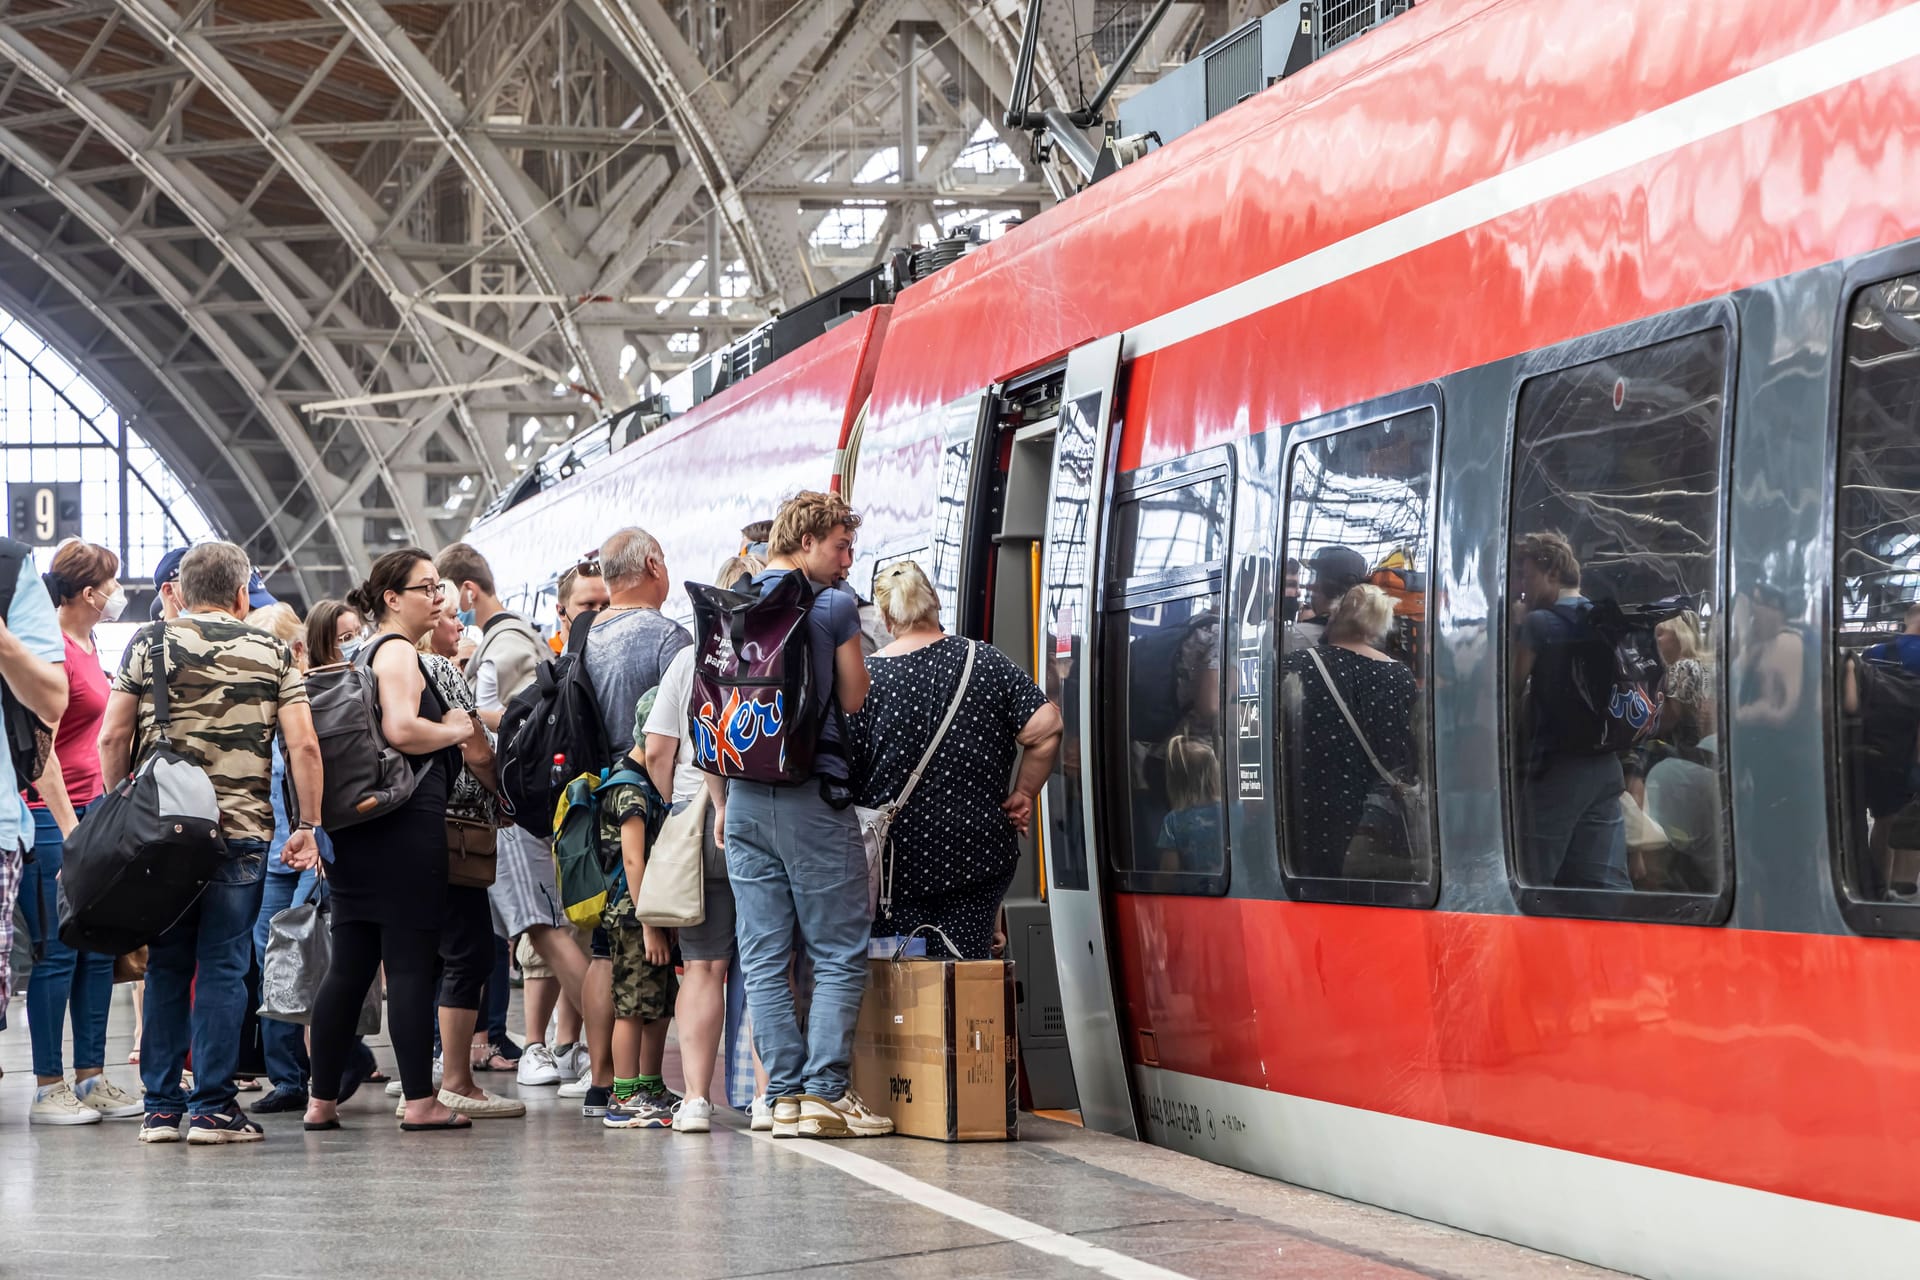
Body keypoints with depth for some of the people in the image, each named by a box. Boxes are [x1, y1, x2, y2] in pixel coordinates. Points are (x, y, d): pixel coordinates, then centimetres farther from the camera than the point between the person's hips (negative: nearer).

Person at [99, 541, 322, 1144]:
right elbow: (303, 746, -4)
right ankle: (212, 1107, 1)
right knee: (223, 967, 3)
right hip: (241, 831, -2)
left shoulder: (149, 644, 5)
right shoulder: (272, 653, 3)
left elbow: (112, 739, 2)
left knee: (166, 968, 10)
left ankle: (161, 1109, 11)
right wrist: (308, 827, 3)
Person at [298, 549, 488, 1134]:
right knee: (411, 963, -6)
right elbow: (401, 730, -22)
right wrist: (460, 731, -8)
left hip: (356, 831, 9)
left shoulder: (362, 654, 20)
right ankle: (421, 1101, -4)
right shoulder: (398, 652, -8)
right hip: (406, 825, -9)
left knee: (349, 966, 10)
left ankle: (322, 1099, 11)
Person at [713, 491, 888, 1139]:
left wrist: (723, 804, 17)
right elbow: (857, 702, 0)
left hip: (745, 798, 5)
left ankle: (785, 1096, 5)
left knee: (763, 958, 6)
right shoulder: (833, 607, -6)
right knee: (838, 954, 1)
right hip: (815, 798, -5)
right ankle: (826, 1092, -5)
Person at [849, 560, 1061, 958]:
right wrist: (1023, 797, 4)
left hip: (895, 858, -2)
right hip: (979, 850, 2)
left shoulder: (867, 676, -6)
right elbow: (1045, 727, -7)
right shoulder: (987, 662, 1)